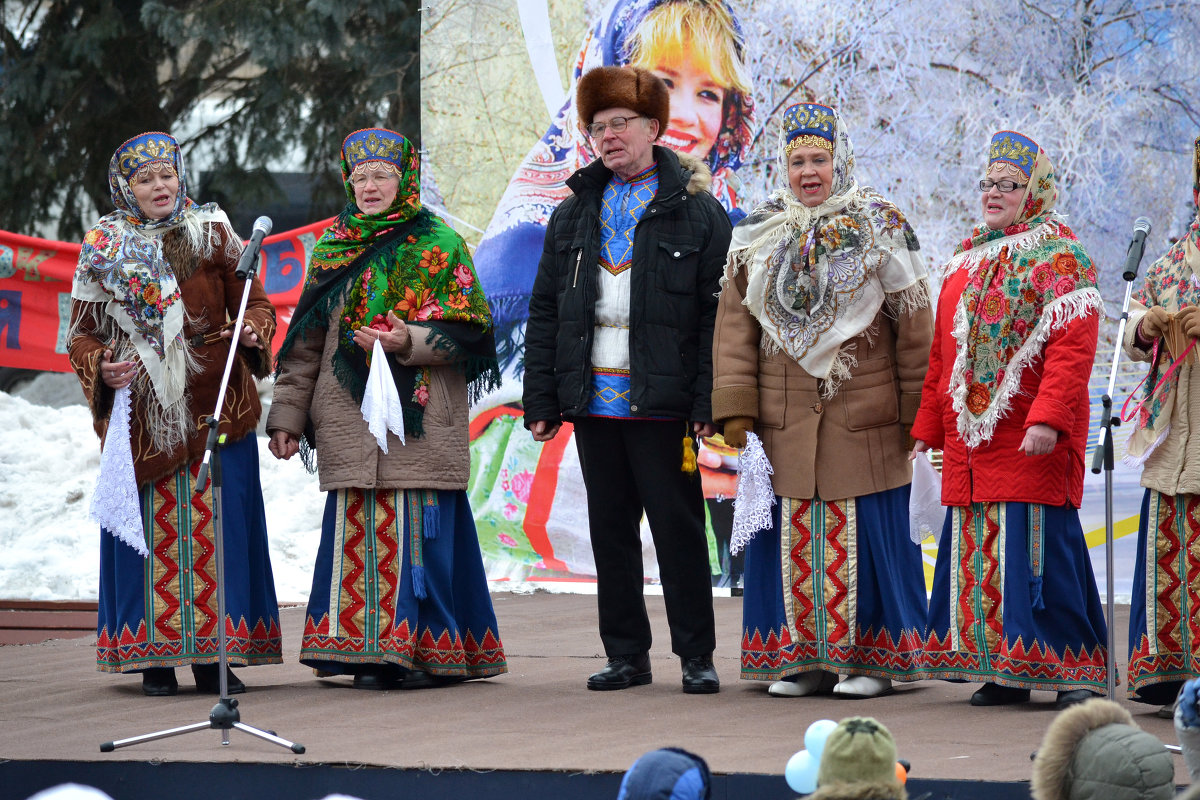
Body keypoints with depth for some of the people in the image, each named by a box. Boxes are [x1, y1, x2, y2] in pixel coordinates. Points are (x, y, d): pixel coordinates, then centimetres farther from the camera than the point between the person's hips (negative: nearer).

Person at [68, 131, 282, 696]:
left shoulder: (212, 235, 8)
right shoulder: (104, 250, 7)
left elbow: (253, 300, 9)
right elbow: (83, 333, 8)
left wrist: (253, 331, -14)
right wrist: (102, 369, -13)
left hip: (214, 410, 0)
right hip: (141, 412, 0)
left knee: (218, 526, -2)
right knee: (151, 528, -1)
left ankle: (216, 658, 2)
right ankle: (154, 658, 3)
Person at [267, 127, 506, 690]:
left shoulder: (438, 246, 3)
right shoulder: (332, 249, 15)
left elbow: (465, 331, -2)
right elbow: (306, 341, 15)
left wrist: (409, 341, -19)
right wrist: (287, 414, 10)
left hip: (417, 417, -4)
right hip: (349, 419, 4)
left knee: (417, 530, -8)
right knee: (359, 529, 0)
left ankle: (428, 651, -3)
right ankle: (371, 650, 5)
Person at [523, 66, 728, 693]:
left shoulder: (697, 212, -1)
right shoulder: (575, 213, 13)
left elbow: (717, 313, -5)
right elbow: (545, 311, 13)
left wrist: (708, 403, -13)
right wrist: (540, 401, 6)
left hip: (660, 401, -5)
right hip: (593, 400, 5)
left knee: (677, 526, -2)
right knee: (610, 528, 8)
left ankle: (697, 656, 5)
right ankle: (626, 653, 15)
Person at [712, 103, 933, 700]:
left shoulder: (880, 231, 3)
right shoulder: (760, 236, 11)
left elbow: (914, 327, 2)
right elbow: (735, 324, 10)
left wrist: (917, 411, -1)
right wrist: (734, 407, 1)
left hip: (866, 419, -3)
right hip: (784, 420, 3)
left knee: (864, 535, -2)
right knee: (795, 536, 3)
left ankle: (873, 657, 7)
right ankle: (805, 658, 10)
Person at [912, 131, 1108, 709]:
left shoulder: (1059, 259, -4)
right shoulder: (966, 261, 19)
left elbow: (1072, 347, -14)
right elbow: (942, 352, 22)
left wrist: (1048, 418, -24)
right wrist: (929, 425, 19)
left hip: (1033, 443, -7)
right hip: (969, 442, 7)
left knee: (1041, 547, -9)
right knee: (979, 550, 6)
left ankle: (1075, 672, -4)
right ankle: (1003, 673, 12)